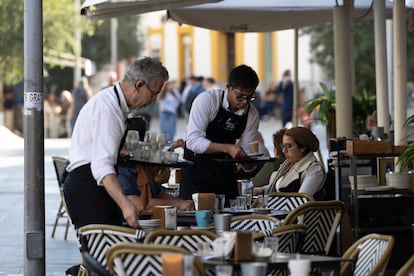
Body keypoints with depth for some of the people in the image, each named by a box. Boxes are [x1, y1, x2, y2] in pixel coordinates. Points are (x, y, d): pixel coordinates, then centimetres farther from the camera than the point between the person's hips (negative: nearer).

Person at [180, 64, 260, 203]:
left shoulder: (252, 114, -3)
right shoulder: (207, 100, -17)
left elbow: (245, 153, 2)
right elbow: (193, 141, -25)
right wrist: (227, 148, -34)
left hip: (225, 171, 4)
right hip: (197, 169, -4)